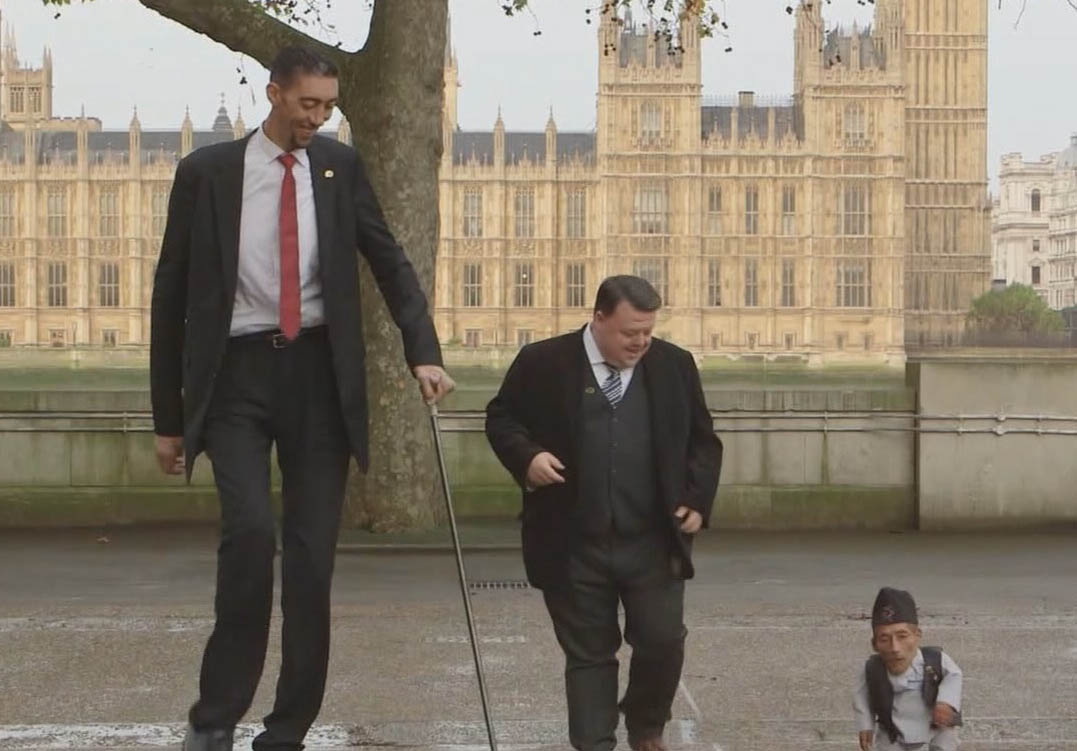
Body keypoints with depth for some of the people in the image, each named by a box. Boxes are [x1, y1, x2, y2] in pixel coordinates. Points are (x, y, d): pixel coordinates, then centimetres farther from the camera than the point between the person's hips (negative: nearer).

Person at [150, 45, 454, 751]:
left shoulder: (339, 166, 7)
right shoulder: (206, 171, 0)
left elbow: (390, 262, 8)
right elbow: (171, 296, 4)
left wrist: (424, 351, -8)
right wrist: (169, 416, 4)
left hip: (318, 374, 3)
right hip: (237, 374, -2)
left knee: (313, 555, 1)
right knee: (252, 528, -22)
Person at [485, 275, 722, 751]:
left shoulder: (674, 366, 4)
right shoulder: (543, 364, -3)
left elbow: (703, 442, 12)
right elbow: (501, 419, 7)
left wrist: (697, 499, -1)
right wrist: (527, 456, -13)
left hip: (653, 545, 2)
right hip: (574, 546, -1)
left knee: (662, 641, -1)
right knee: (588, 653, 5)